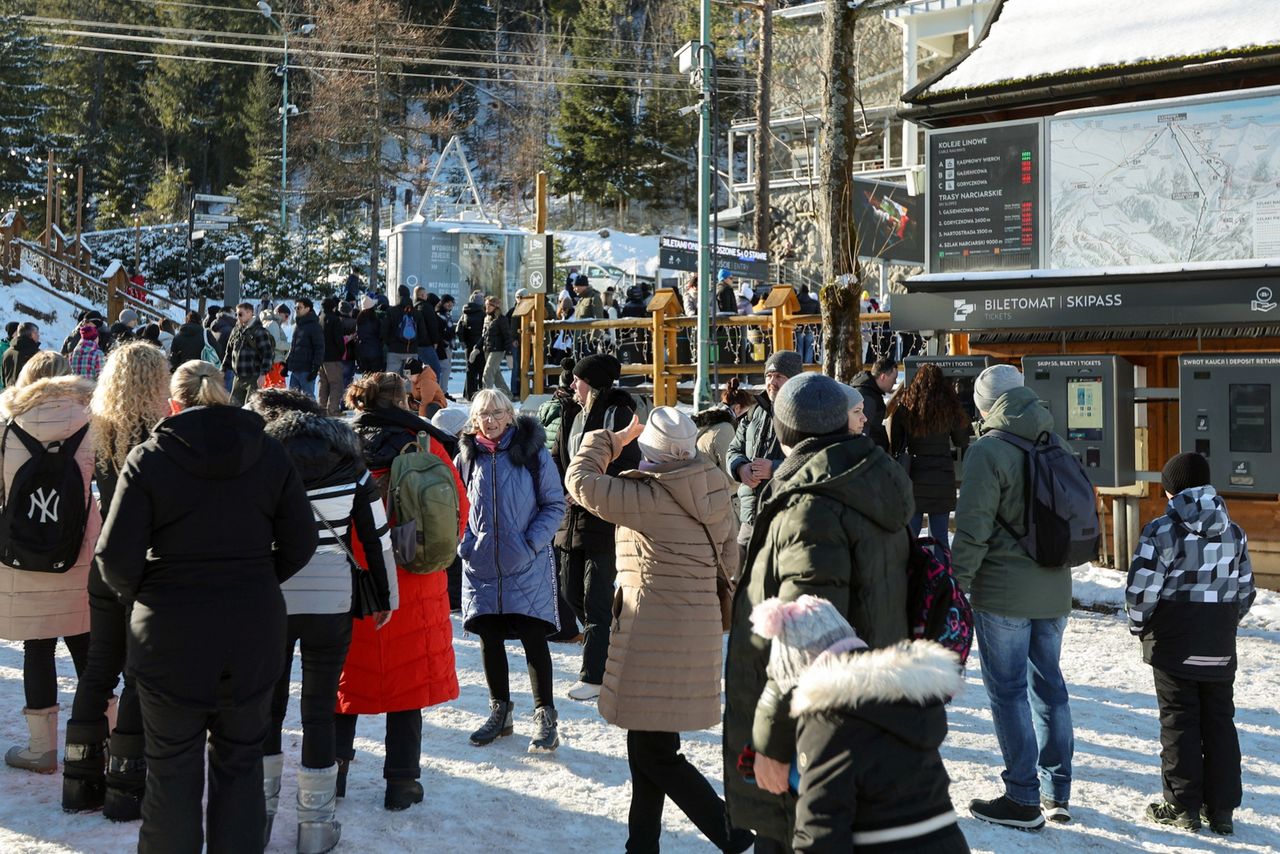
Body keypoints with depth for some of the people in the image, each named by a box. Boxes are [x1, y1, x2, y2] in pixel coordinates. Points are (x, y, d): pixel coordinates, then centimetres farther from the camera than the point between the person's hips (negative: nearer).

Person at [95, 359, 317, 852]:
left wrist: (135, 593, 7)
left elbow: (116, 556, -12)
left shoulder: (149, 458, -9)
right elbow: (300, 543, 0)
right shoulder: (269, 454, 0)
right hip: (254, 631, 3)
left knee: (172, 763, 12)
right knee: (241, 760, 16)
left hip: (171, 634, -2)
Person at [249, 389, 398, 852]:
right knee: (319, 709, 8)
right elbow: (376, 535, 5)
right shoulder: (348, 460, 3)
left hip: (269, 599, 0)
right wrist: (386, 596, 15)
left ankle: (259, 814, 21)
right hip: (331, 599, 1)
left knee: (268, 705, 15)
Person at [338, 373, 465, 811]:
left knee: (346, 673, 15)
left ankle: (334, 765, 19)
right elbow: (458, 506, 0)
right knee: (407, 673, 5)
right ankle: (402, 781, 10)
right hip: (411, 581, -1)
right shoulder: (425, 445, -4)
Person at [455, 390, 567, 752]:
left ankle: (545, 717, 4)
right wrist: (465, 543, 1)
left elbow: (555, 505, -1)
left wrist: (532, 543, -12)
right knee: (489, 638, 9)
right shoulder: (467, 457, 6)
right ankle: (499, 712, 23)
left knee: (533, 637, -6)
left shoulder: (533, 453, -4)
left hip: (527, 566, -3)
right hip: (481, 566, 4)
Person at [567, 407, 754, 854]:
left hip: (655, 639, -8)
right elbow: (728, 565, 11)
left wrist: (609, 440, 5)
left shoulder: (647, 499, -18)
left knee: (654, 754, 0)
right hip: (697, 631, 8)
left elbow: (580, 480, -11)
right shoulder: (713, 496, 4)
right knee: (650, 744, 18)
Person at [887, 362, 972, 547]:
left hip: (912, 477, 0)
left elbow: (893, 444, 1)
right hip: (942, 479, 0)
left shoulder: (903, 407, -1)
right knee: (940, 536, 6)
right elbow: (961, 442, 8)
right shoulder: (949, 408, -2)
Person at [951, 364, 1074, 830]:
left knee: (1008, 690, 1)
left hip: (1003, 592, -7)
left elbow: (973, 529, -17)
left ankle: (1023, 799, 5)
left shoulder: (988, 451, -13)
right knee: (1049, 684, 16)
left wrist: (958, 582, -9)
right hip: (1054, 590, 7)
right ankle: (1057, 791, 23)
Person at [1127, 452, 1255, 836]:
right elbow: (1245, 591, 11)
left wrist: (1139, 625, 1)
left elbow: (1142, 589, -16)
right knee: (1219, 720, 11)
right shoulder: (1233, 531, 6)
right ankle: (1222, 808, 14)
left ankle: (1183, 806, 8)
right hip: (1220, 646, 5)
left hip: (1174, 644, -5)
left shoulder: (1162, 530, -12)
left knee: (1179, 721, 3)